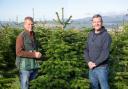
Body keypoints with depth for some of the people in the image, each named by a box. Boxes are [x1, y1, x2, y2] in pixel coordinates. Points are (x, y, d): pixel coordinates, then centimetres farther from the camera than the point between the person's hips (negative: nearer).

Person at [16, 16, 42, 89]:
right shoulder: (21, 36, -14)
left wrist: (37, 54, 5)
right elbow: (19, 52, -20)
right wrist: (34, 54, -19)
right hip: (25, 66, -7)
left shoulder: (33, 35, 9)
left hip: (34, 66, 7)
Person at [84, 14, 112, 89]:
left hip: (101, 67, -6)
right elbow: (86, 50, 8)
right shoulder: (91, 34, 8)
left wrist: (95, 63, -16)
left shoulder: (106, 35, -11)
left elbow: (105, 53, -17)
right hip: (91, 67, 6)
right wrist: (88, 61, -7)